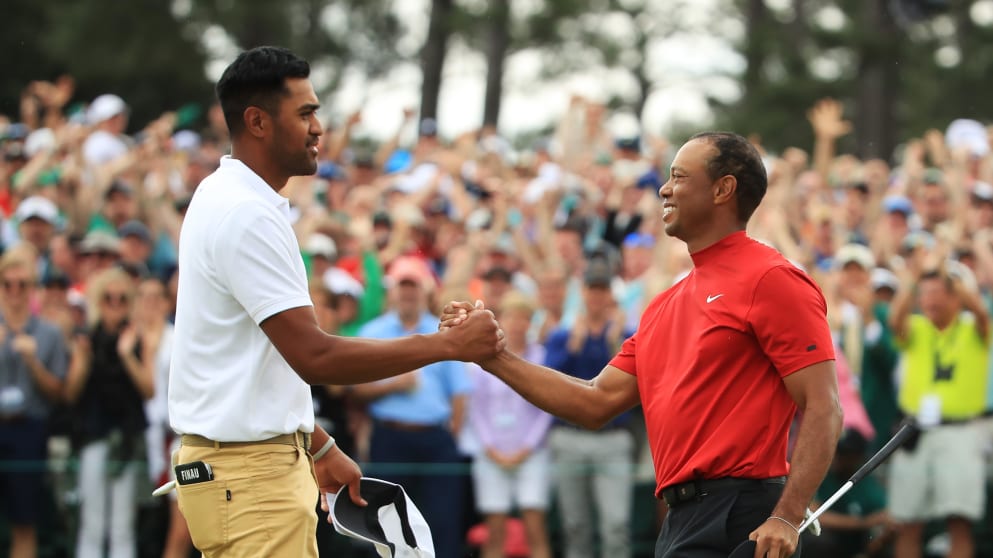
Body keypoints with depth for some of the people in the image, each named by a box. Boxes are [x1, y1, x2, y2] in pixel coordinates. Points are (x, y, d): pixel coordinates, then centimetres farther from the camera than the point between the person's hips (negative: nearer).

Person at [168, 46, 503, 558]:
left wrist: (320, 447, 23)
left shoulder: (227, 200, 15)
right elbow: (313, 356, -23)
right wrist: (449, 344, -18)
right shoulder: (246, 215, -18)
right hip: (248, 476, -10)